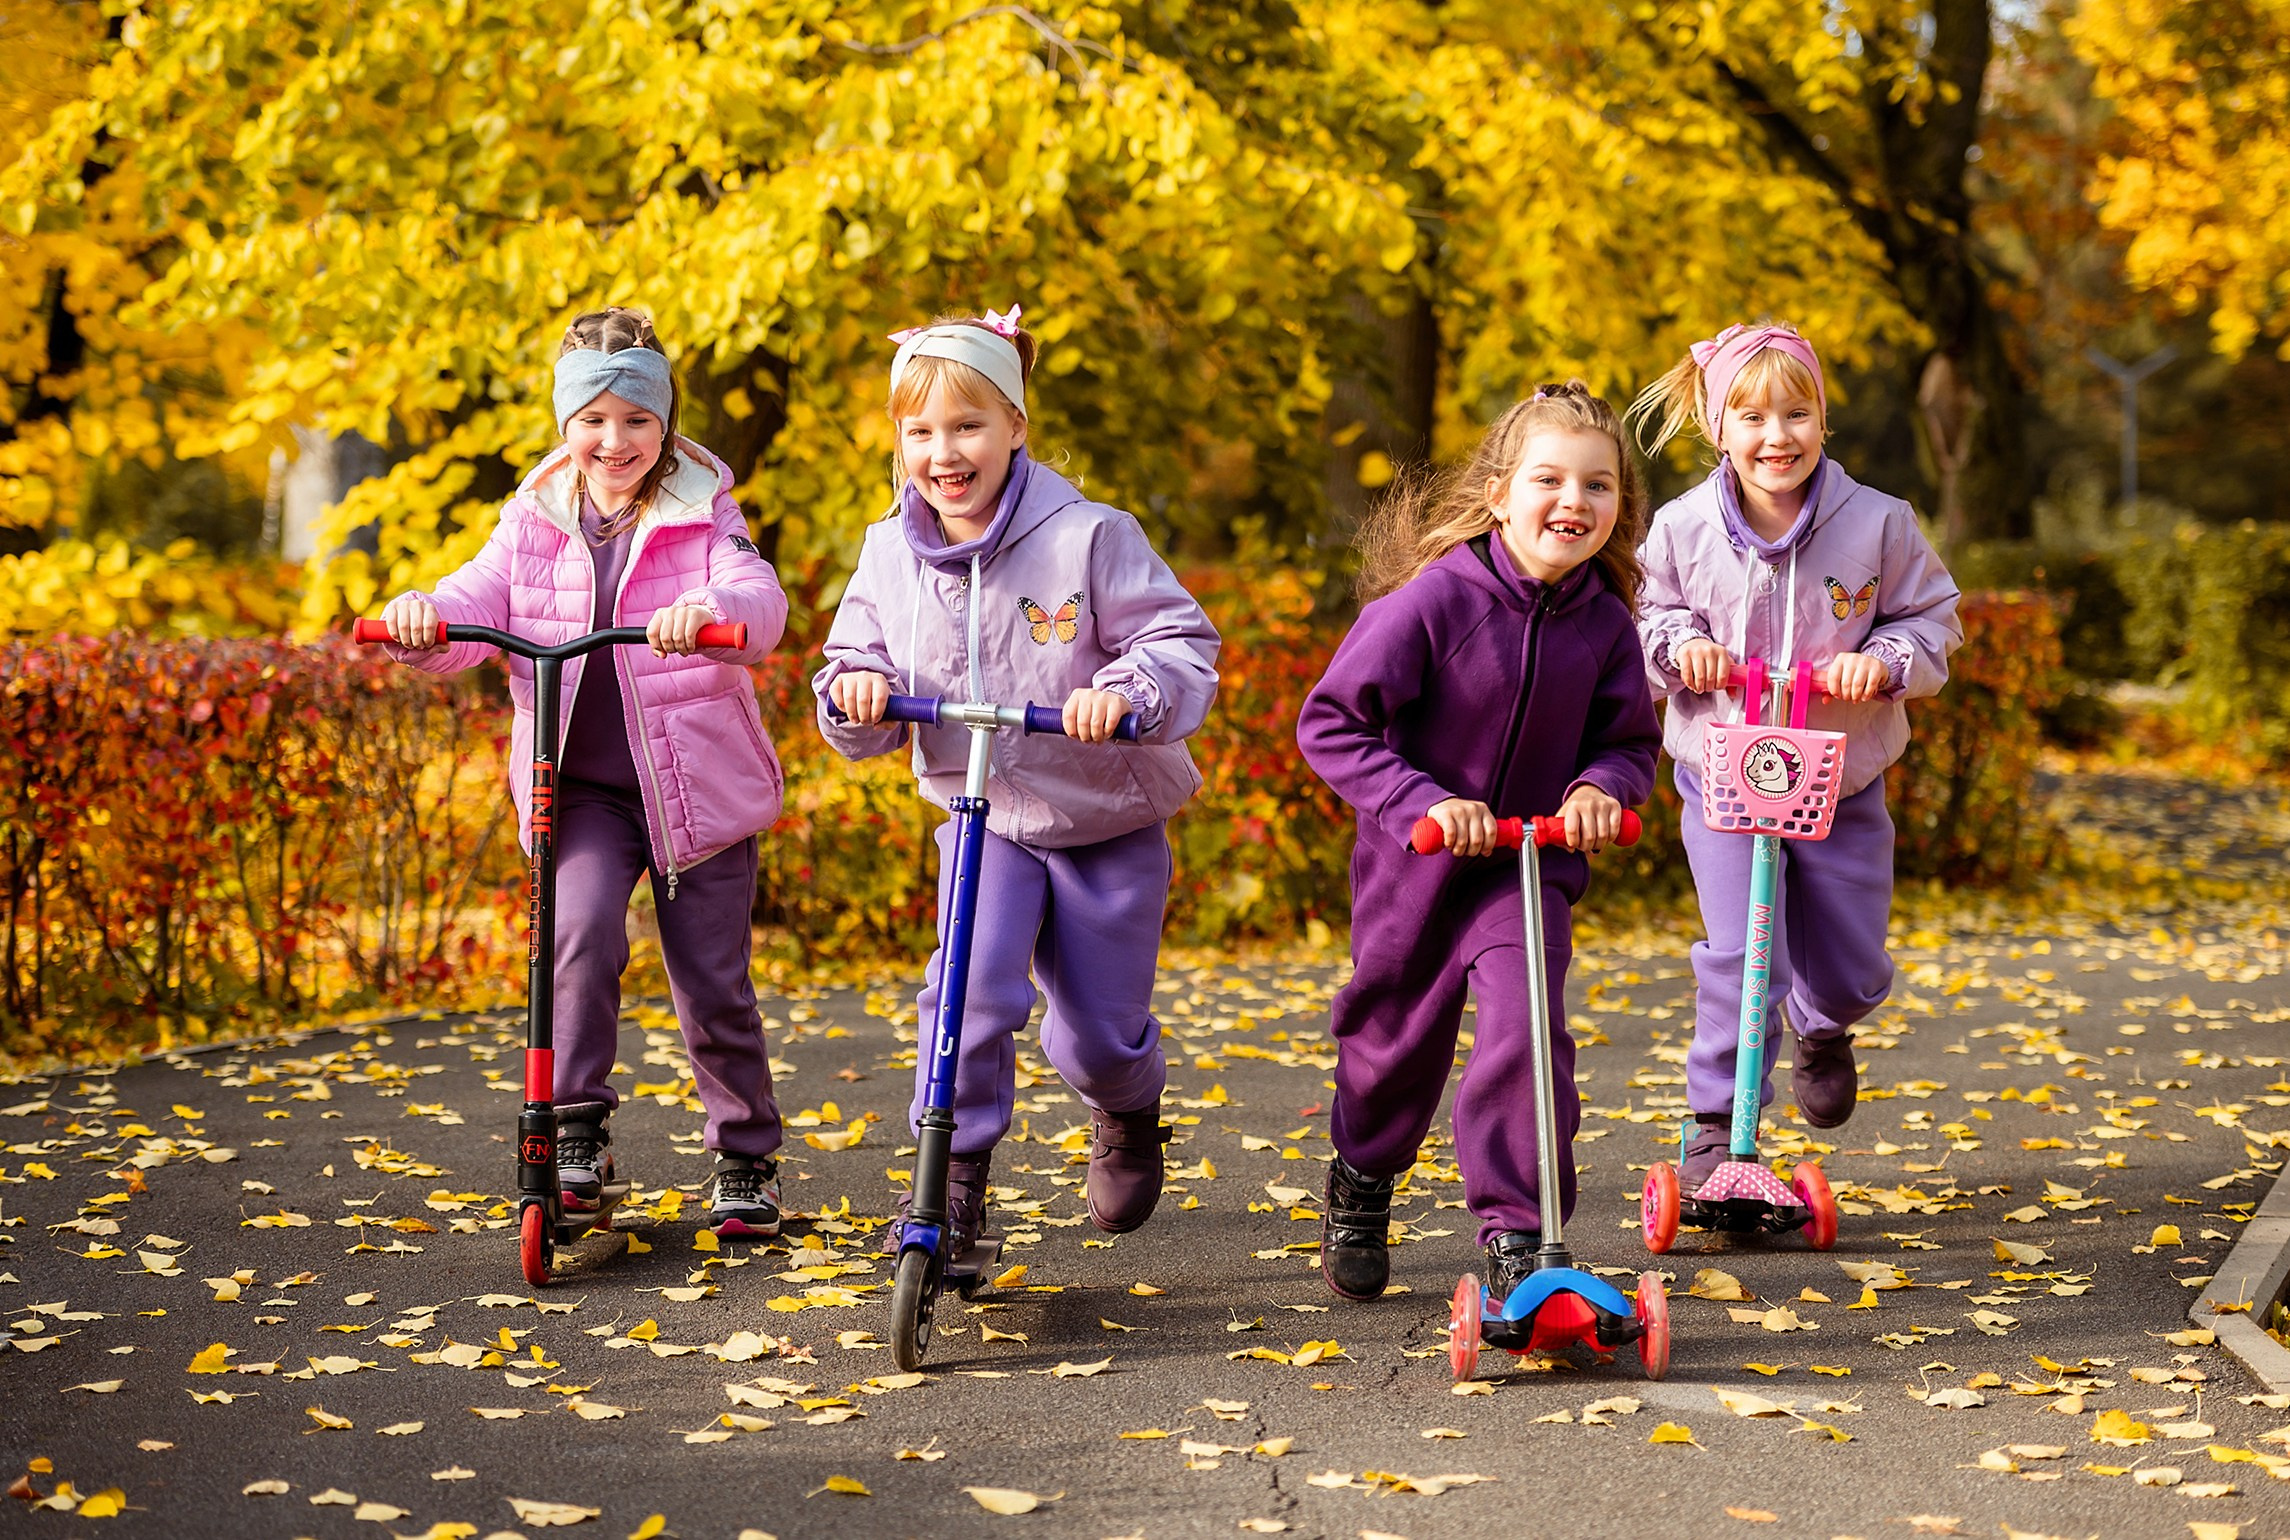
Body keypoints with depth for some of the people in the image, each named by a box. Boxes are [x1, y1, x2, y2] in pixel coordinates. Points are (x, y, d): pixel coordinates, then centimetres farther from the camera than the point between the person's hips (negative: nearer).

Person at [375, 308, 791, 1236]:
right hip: (582, 785, 2)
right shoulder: (536, 523, 4)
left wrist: (709, 608, -45)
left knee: (712, 980, 2)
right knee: (581, 930, -23)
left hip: (697, 783, -2)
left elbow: (760, 602, -21)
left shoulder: (701, 516, -4)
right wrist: (422, 619, -28)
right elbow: (477, 603, -4)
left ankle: (747, 1159, 20)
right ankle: (578, 1127, -7)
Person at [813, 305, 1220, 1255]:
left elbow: (1185, 643, -16)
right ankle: (955, 1176, -7)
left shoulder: (1088, 538, -17)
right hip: (984, 818, 2)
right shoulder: (891, 554, -5)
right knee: (970, 986, -24)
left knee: (1096, 1035, 6)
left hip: (1109, 823, -2)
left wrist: (1127, 688, -36)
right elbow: (862, 695, 4)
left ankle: (1127, 1111, 44)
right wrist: (856, 690, -20)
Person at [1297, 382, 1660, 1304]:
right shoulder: (1434, 598, -20)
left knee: (1526, 1030, -20)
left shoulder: (1603, 623, -8)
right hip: (1416, 861, -1)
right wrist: (1421, 804, -25)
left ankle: (1517, 1234, -8)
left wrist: (1601, 786, -17)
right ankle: (1362, 1180, 46)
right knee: (1396, 1037, 15)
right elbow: (1330, 723, -16)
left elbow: (1630, 741, 6)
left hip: (1534, 862, 2)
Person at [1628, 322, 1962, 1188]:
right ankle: (1718, 1127, -1)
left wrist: (1883, 662, -18)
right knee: (1738, 953, -15)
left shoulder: (1879, 524, -10)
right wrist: (1681, 644, -14)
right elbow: (1646, 620, 7)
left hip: (1843, 779, 1)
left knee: (1853, 967, 12)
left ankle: (1824, 1032, 49)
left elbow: (1931, 622, 2)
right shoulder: (1683, 529, -9)